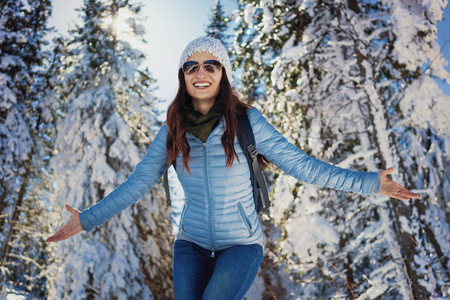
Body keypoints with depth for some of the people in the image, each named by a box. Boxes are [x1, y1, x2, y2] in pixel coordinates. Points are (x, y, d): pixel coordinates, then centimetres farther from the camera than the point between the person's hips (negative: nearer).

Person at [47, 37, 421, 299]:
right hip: (192, 242, 3)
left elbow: (299, 163, -10)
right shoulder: (173, 130, -2)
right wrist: (87, 219, -3)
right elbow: (138, 183, 0)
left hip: (241, 243, -2)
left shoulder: (246, 120, -10)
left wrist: (369, 183, -15)